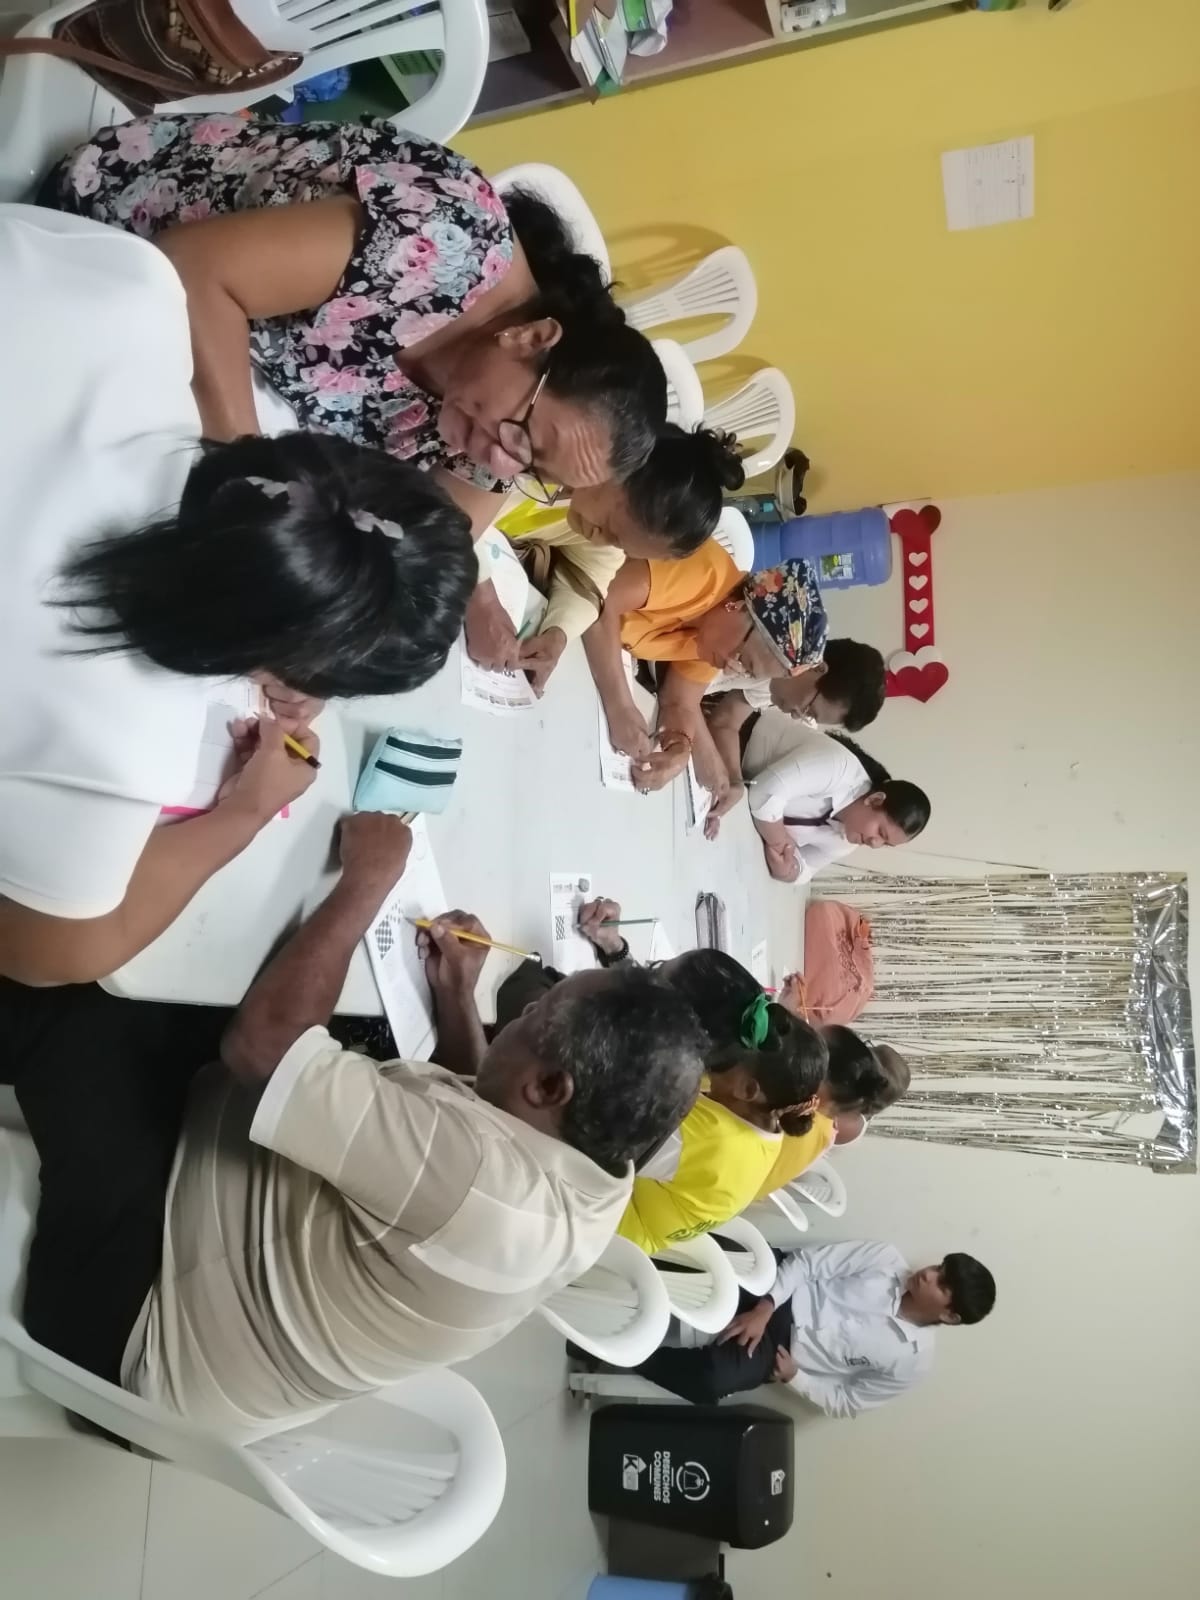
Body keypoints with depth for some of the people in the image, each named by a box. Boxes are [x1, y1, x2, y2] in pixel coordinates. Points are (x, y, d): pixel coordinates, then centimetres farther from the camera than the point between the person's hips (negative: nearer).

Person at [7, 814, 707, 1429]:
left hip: (137, 1322, -8)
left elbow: (262, 1042, -34)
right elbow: (485, 1105, 14)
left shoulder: (480, 1180, -38)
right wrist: (457, 998, 8)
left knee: (71, 1006, -10)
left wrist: (366, 881, -25)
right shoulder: (595, 1179, -9)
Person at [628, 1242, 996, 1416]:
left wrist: (794, 1377, -11)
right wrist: (764, 1307, -17)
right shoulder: (889, 1260, -3)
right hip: (782, 1301, 2)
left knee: (711, 1379, -31)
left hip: (778, 1349, -1)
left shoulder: (911, 1360, -4)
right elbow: (806, 1261, -5)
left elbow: (846, 1403, 1)